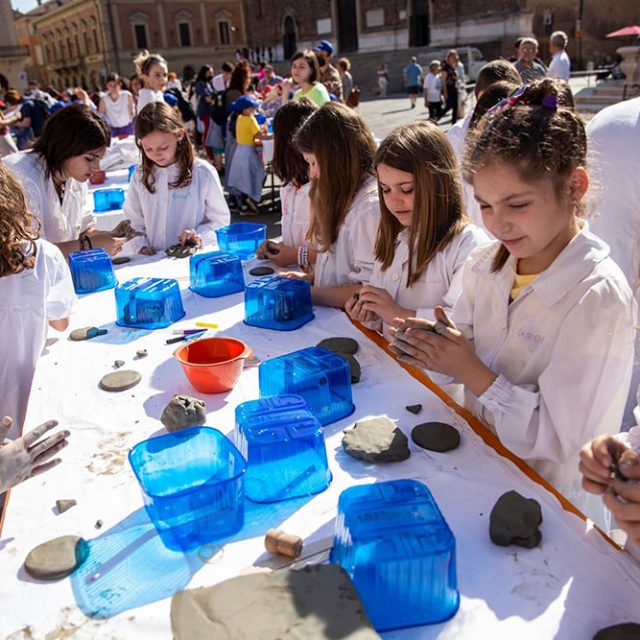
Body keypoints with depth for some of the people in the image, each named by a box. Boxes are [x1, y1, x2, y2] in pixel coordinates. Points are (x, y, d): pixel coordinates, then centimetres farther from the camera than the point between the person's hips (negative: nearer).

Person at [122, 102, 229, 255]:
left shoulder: (203, 174, -3)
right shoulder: (139, 177, 8)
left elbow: (220, 219, 3)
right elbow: (133, 223, 14)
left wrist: (201, 237, -12)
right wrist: (140, 246, -2)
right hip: (153, 261, 2)